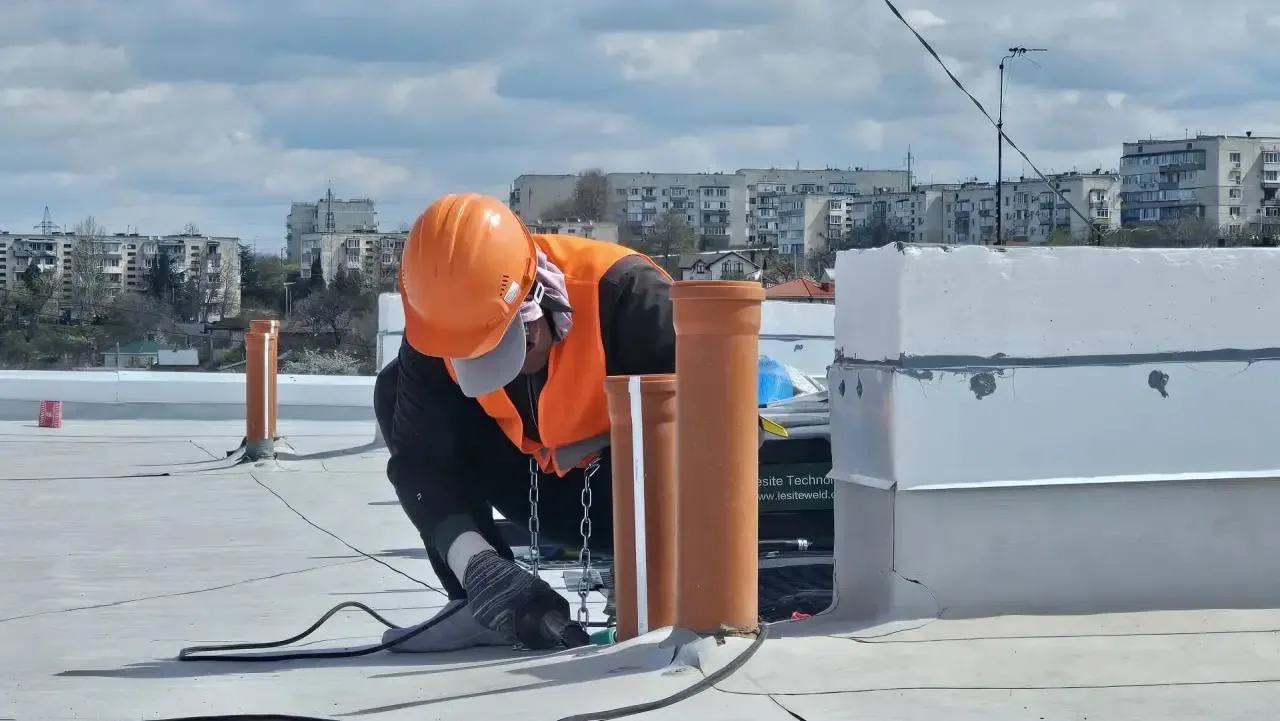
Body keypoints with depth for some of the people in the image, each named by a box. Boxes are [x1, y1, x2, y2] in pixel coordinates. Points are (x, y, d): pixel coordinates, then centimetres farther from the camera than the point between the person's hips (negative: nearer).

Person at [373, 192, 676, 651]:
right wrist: (475, 562, -33)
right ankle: (483, 601, -9)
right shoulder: (439, 323, -18)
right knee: (395, 392, -10)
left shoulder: (620, 291, -32)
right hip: (548, 493, 6)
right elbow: (420, 459, -18)